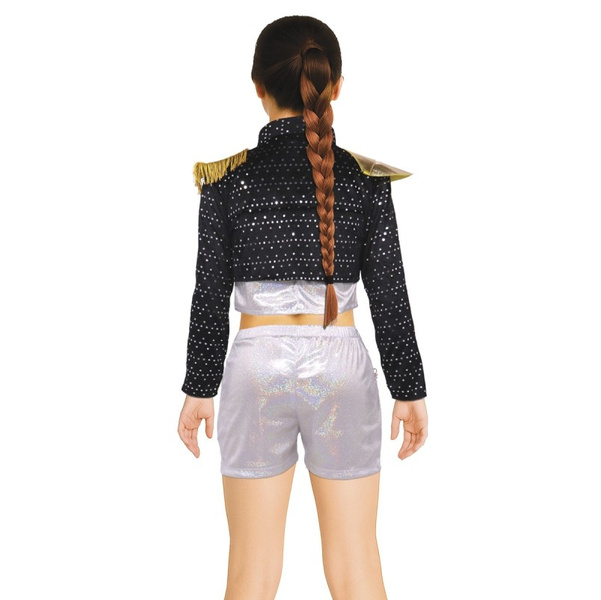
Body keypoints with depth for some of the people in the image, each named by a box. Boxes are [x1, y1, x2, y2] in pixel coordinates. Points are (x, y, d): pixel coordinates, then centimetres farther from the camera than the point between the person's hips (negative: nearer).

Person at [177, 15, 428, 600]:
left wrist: (199, 388, 9)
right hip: (341, 367, 1)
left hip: (257, 366, 0)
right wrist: (409, 390, 8)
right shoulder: (366, 180, -4)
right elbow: (389, 297, -2)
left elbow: (210, 297, -2)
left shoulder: (227, 180, -5)